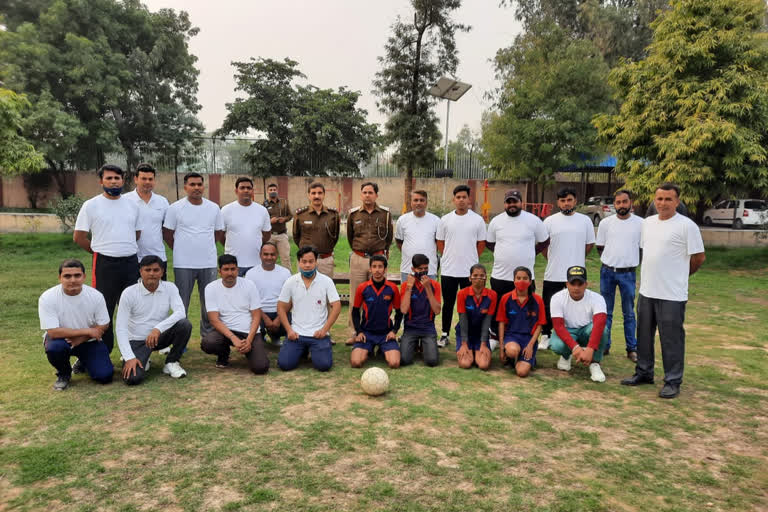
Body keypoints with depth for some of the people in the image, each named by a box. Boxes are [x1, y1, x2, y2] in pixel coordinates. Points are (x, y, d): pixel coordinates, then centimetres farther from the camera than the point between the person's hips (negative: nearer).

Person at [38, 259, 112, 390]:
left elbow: (103, 326, -8)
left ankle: (83, 362, 21)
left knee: (104, 376, -15)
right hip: (61, 339, -1)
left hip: (89, 341, 1)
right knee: (54, 348, -37)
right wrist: (88, 331, -24)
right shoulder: (47, 298, -21)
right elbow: (53, 332, -25)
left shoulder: (96, 296, -15)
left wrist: (81, 338, -23)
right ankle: (64, 373, -1)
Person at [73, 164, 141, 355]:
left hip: (131, 263, 4)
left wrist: (126, 249, 14)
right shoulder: (91, 205, -2)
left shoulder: (132, 205, 11)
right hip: (105, 264, -4)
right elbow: (78, 237, 0)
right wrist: (100, 251, 6)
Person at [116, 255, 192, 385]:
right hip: (136, 341, -2)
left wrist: (158, 329, -37)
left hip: (160, 336, 2)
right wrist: (129, 358, -24)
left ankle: (171, 362, -3)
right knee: (132, 378, -26)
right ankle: (142, 361, 12)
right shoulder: (129, 293, -13)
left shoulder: (170, 288, -7)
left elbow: (181, 312, -22)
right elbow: (120, 327, -14)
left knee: (185, 325, -27)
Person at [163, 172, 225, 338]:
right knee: (182, 304, 6)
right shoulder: (175, 208, -2)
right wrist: (181, 250, 3)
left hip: (209, 263, 3)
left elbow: (219, 232, 15)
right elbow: (167, 234, 3)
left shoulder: (214, 208, 6)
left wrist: (205, 246, 10)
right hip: (183, 264, -2)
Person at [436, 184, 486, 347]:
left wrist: (472, 259, 2)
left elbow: (481, 243, 6)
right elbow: (440, 242, 10)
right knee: (448, 303, 9)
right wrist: (448, 257, 4)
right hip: (448, 270, 1)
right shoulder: (445, 220, 3)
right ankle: (445, 335, 19)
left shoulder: (478, 220, 0)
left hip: (470, 271, -1)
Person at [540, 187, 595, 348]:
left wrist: (578, 258, 13)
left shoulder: (585, 220, 4)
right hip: (553, 274, 0)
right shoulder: (549, 221, 1)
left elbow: (590, 244, 13)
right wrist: (552, 259, 9)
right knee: (548, 307, 7)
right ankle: (546, 336, 22)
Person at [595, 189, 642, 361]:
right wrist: (610, 260, 3)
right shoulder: (605, 223, 2)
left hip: (628, 273, -1)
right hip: (607, 271, 1)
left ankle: (632, 348, 16)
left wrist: (633, 262, 3)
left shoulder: (640, 223, -2)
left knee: (629, 313, 7)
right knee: (606, 312, 9)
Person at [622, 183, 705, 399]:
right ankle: (644, 373, 31)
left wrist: (679, 275, 6)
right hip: (647, 291, 7)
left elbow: (699, 257, -8)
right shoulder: (648, 222, 8)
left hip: (672, 294, -7)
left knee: (671, 339, 2)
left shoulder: (687, 226, -12)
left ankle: (673, 381, 15)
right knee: (644, 335, 16)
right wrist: (650, 275, 14)